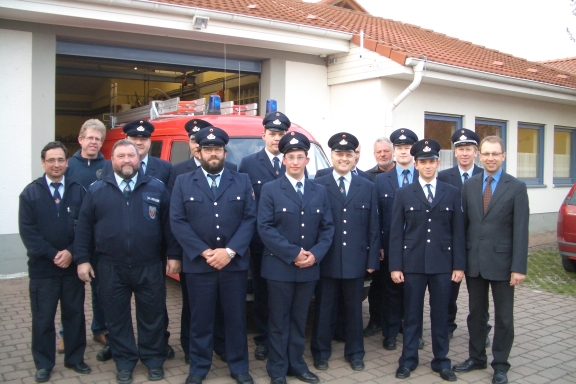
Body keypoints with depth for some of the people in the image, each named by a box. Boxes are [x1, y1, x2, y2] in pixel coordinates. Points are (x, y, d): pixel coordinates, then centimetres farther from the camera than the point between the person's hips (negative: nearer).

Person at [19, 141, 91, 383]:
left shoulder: (79, 191, 4)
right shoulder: (30, 193, 1)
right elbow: (27, 231, -6)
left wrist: (71, 252, -13)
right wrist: (52, 255, -14)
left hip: (72, 266, 1)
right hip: (42, 267, -1)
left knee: (75, 314, 11)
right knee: (43, 318, 7)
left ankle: (75, 358, 26)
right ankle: (44, 364, 22)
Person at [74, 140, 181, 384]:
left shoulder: (156, 188, 2)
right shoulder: (96, 190, 4)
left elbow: (169, 223, 2)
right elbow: (84, 227, 5)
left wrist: (174, 255, -2)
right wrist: (82, 259, 0)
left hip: (149, 267, -1)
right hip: (111, 268, 1)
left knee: (152, 316, 8)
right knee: (117, 318, 11)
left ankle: (154, 360, 25)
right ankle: (124, 363, 26)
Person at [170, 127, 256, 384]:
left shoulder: (242, 182, 7)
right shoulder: (183, 182, 5)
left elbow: (250, 219, 0)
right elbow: (177, 221, -3)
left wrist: (230, 251, -12)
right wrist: (204, 252, -12)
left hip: (235, 264, 1)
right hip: (198, 264, -1)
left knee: (236, 318, 8)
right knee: (200, 320, 8)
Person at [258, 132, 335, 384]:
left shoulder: (319, 191, 9)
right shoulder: (270, 189, -3)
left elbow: (328, 227, 6)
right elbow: (264, 228, -11)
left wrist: (315, 254, -10)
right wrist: (293, 253, -16)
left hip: (309, 267, 4)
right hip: (279, 266, -3)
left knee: (299, 320, 14)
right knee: (279, 321, 5)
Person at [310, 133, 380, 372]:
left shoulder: (368, 187, 7)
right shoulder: (317, 186, -1)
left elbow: (373, 227, 5)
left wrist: (372, 260, 1)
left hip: (356, 260, 2)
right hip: (327, 260, -2)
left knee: (354, 309, 14)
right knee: (323, 309, 10)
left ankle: (355, 354, 29)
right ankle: (321, 353, 25)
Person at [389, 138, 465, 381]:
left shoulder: (452, 193, 5)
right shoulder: (404, 193, 2)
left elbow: (458, 232, 4)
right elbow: (396, 232, 0)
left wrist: (459, 265, -1)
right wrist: (395, 266, -5)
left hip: (442, 264, 1)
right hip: (413, 263, -1)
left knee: (440, 314, 10)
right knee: (412, 314, 8)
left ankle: (441, 361, 24)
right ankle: (408, 360, 21)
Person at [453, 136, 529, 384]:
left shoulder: (516, 187, -4)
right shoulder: (469, 186, 5)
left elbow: (520, 230, -8)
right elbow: (463, 223, 5)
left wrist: (519, 267, -13)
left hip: (501, 262, -3)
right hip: (474, 261, 3)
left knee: (504, 317, 8)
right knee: (476, 313, 14)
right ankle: (476, 357, 30)